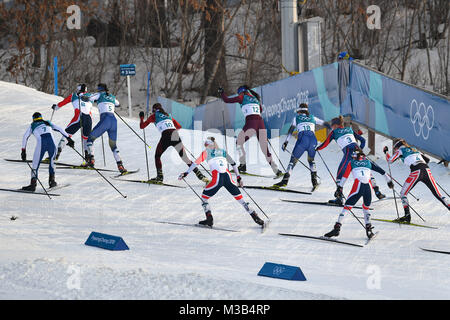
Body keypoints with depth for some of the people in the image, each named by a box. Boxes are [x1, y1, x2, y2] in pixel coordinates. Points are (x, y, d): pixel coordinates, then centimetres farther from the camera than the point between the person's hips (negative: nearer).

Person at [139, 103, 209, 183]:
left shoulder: (154, 116, 17)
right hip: (175, 135, 4)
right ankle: (200, 175, -4)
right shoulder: (168, 115, 29)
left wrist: (141, 117, 40)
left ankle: (159, 176, 7)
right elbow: (179, 126, 33)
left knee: (157, 156, 20)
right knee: (185, 158, 5)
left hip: (166, 136, -4)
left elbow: (142, 126, 22)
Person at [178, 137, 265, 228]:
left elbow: (196, 162, 10)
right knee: (240, 199, 10)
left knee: (204, 197, 16)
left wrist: (186, 173, 15)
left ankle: (209, 219, 4)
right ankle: (256, 218, 5)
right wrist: (239, 178, 25)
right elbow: (233, 164, 23)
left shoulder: (207, 152, 13)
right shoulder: (223, 151, 23)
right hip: (228, 177, 4)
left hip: (217, 179, -4)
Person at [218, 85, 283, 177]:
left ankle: (242, 164, 3)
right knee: (265, 149, 7)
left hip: (251, 123, -5)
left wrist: (221, 92, 30)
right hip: (261, 123, 5)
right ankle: (277, 170, -2)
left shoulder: (242, 97, 9)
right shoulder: (255, 98, 25)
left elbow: (227, 100, 12)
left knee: (239, 142, 16)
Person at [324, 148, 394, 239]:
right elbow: (381, 170, 24)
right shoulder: (368, 162, 23)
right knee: (366, 208, 24)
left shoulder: (351, 163, 18)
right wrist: (388, 180, 31)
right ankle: (369, 229, 12)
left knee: (347, 207, 4)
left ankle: (337, 228, -8)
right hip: (368, 187, 2)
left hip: (358, 187, -2)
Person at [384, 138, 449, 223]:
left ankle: (407, 216, -3)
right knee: (437, 194, 6)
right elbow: (427, 159, 32)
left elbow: (390, 160, 14)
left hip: (416, 172, -5)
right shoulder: (414, 150, 31)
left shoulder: (400, 150, 15)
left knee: (403, 193, 8)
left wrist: (385, 152, 32)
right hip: (427, 170, 5)